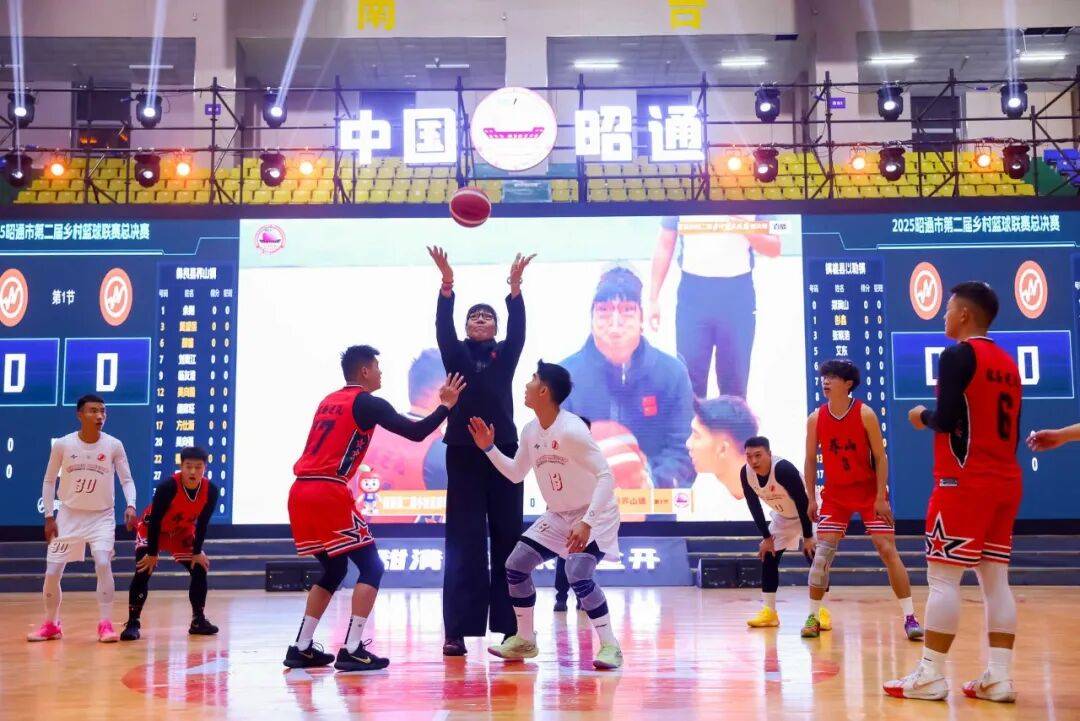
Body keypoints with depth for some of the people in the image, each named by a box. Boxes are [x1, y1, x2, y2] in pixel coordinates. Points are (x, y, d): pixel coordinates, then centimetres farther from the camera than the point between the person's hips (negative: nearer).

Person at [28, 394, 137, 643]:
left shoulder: (114, 445, -10)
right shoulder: (62, 445, -9)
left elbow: (126, 479, -4)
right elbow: (49, 480, 3)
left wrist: (130, 506, -22)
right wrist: (49, 516, -2)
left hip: (102, 516, -1)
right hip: (69, 515, 1)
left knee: (103, 564, -22)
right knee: (52, 572, 1)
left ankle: (105, 625, -11)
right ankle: (51, 625, 23)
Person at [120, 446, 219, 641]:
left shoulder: (211, 490, -22)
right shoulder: (168, 487, -35)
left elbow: (202, 523, -10)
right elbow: (154, 520, -27)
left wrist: (197, 551, -9)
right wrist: (152, 553, -24)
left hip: (183, 533, 4)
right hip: (152, 530, -4)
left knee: (200, 569, -1)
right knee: (143, 571, -19)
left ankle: (198, 621, 12)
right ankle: (133, 623, -12)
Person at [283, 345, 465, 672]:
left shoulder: (328, 401, 22)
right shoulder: (368, 402, 0)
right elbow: (416, 433, -5)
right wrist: (446, 404, 8)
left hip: (300, 492, 8)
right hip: (329, 494, -8)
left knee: (334, 570, 20)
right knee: (371, 567, 1)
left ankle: (301, 649, 19)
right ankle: (352, 651, -6)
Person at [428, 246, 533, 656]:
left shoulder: (505, 356, 11)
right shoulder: (457, 356, 8)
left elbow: (519, 329, -7)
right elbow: (443, 328, -9)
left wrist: (515, 288, -23)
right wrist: (447, 285, -25)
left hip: (503, 451, 1)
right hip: (464, 453, -1)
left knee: (508, 538, 1)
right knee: (464, 541, -4)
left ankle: (510, 627, 6)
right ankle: (457, 631, -4)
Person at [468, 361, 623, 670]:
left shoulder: (571, 430, -26)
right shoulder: (530, 431, -1)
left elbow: (606, 477, -29)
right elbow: (516, 474, 15)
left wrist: (586, 522, -38)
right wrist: (489, 448, 2)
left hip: (596, 514, -8)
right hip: (558, 516, 8)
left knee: (578, 576, -27)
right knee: (516, 565, 3)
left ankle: (610, 646, -11)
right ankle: (525, 641, 19)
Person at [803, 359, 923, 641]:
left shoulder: (865, 414, -13)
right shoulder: (816, 419, -4)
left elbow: (880, 457, -10)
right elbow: (811, 461, 4)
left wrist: (881, 497, -15)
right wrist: (811, 498, 0)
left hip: (870, 492, -2)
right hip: (835, 493, 2)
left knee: (888, 550, -8)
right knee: (822, 552, -5)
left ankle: (910, 618, -1)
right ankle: (813, 617, 7)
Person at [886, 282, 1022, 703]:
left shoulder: (957, 355, -10)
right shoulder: (1008, 363, 16)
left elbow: (947, 420, -18)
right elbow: (1010, 431, 18)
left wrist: (923, 416, 1)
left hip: (965, 481, -8)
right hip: (1006, 480, 8)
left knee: (943, 577, -5)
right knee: (995, 579, 8)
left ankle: (931, 676, -3)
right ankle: (1000, 676, 7)